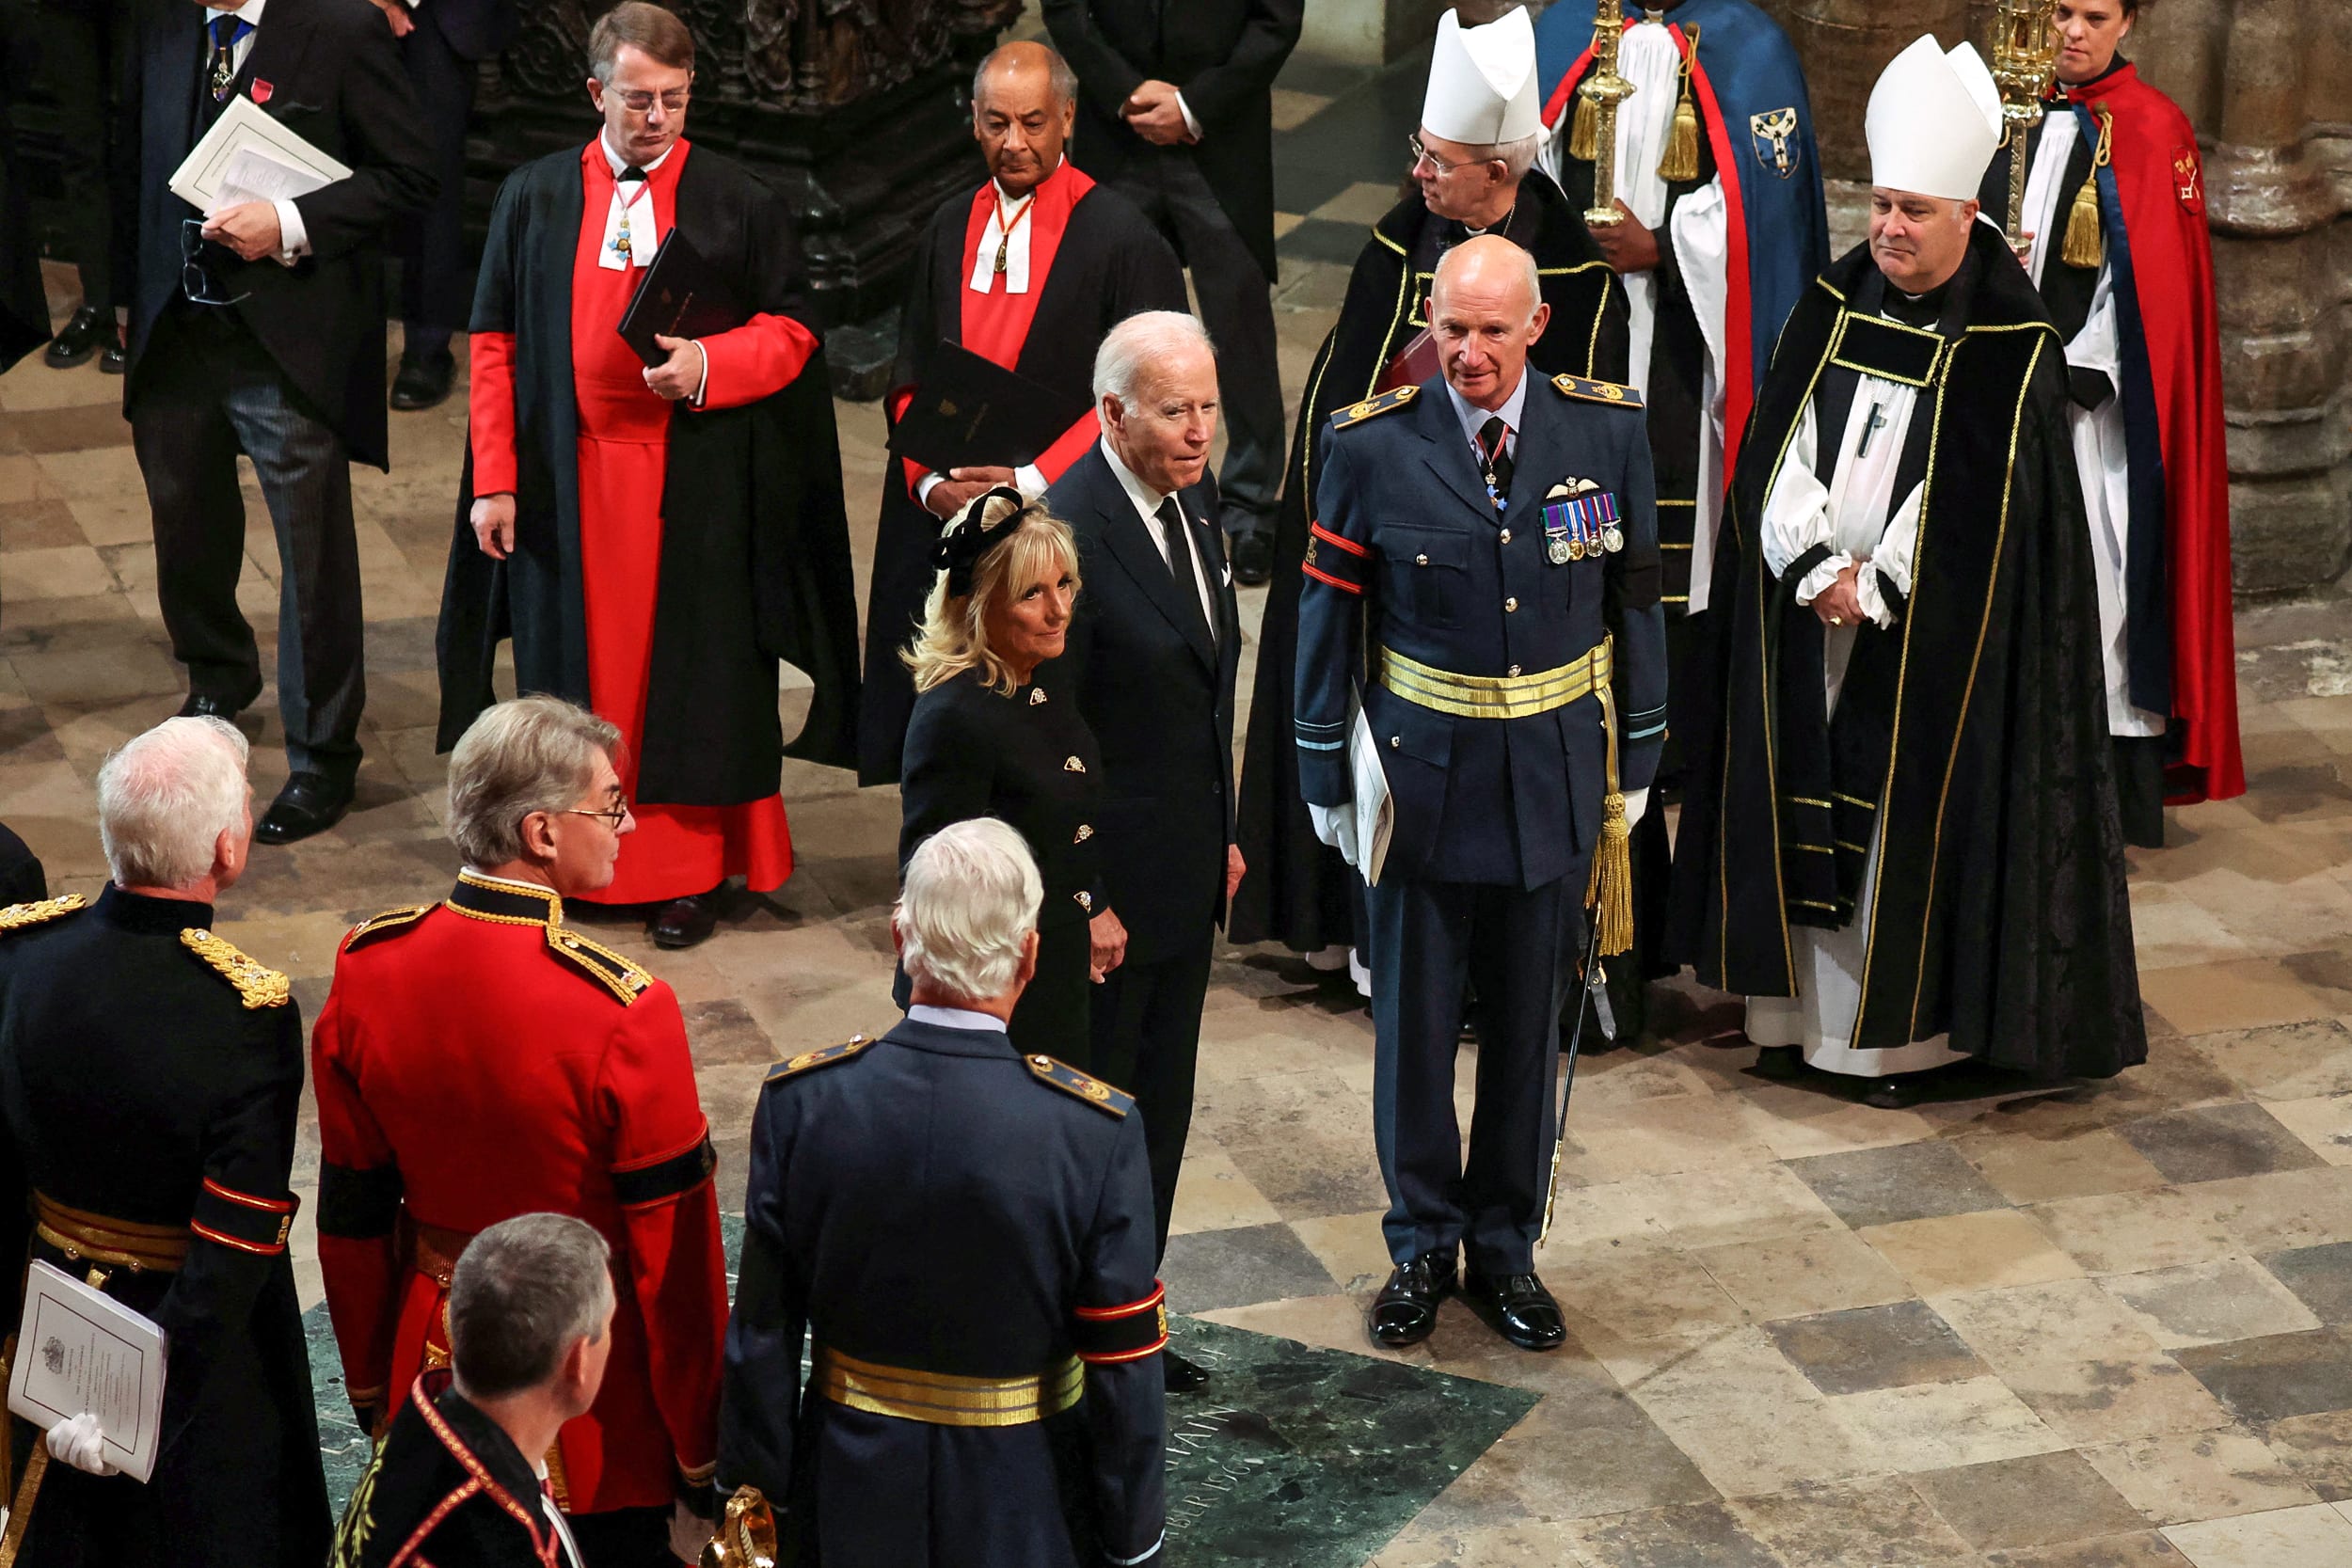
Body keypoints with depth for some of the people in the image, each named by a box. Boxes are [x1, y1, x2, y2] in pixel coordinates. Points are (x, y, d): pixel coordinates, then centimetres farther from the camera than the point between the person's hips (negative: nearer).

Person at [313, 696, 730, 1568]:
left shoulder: (367, 970, -9)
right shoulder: (624, 1013, -25)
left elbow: (352, 1214, 3)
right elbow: (675, 1255, -17)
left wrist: (371, 1390, 16)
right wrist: (701, 1458, -5)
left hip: (436, 1374, 5)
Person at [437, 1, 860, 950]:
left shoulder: (738, 202, 0)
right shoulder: (535, 198, 4)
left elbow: (790, 333, 1)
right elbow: (495, 346, 5)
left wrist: (708, 365, -19)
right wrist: (495, 481, -1)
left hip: (696, 487, -1)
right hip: (568, 480, 1)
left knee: (691, 674, 4)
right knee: (575, 667, 7)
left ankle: (694, 871, 12)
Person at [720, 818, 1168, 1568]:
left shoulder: (800, 1101, -16)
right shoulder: (1096, 1132, -22)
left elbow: (761, 1337, -7)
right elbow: (1124, 1368, -14)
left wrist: (755, 1488, 7)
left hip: (853, 1505, 2)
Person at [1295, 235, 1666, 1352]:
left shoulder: (1607, 432, -5)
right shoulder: (1371, 448, -9)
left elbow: (1634, 598, 5)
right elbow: (1328, 616, -2)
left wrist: (1636, 759, 7)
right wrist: (1326, 779, 1)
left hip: (1557, 776, 1)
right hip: (1421, 769, -1)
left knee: (1529, 1023, 12)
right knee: (1414, 1020, 9)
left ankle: (1506, 1246, 28)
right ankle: (1421, 1246, 26)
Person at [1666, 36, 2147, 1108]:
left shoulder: (2007, 347, -8)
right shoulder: (1833, 310, 5)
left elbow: (1972, 498, -12)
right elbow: (1779, 452, 1)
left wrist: (1874, 592, -14)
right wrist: (1817, 570, -12)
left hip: (1927, 638, -4)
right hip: (1808, 618, 5)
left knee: (1909, 816, -1)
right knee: (1803, 808, 8)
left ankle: (1902, 1030, 8)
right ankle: (1801, 1010, 18)